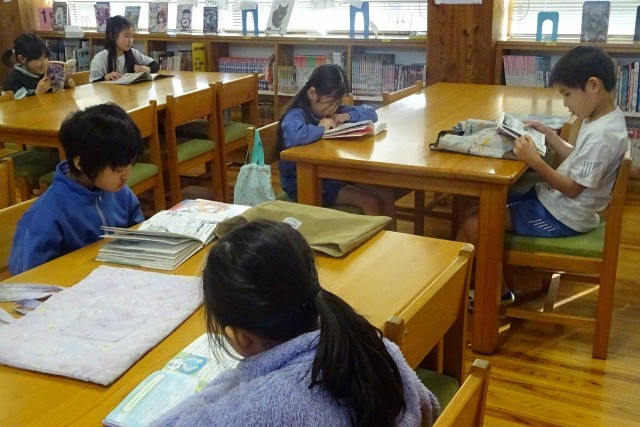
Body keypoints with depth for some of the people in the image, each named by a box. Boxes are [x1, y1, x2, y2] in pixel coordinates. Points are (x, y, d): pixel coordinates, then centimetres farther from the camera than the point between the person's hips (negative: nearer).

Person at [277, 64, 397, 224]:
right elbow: (294, 137, -44)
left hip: (333, 174, 9)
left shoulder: (335, 110, 5)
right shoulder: (295, 116, -19)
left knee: (387, 194, -2)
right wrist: (321, 128, -25)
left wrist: (347, 116, -8)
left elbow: (370, 113, 13)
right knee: (369, 202, -18)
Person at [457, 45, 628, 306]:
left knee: (474, 224, -15)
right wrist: (549, 135, 7)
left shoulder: (602, 135, -26)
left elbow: (573, 188, -23)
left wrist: (535, 160, -28)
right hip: (553, 199, 10)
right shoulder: (601, 118, 4)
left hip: (562, 216, -10)